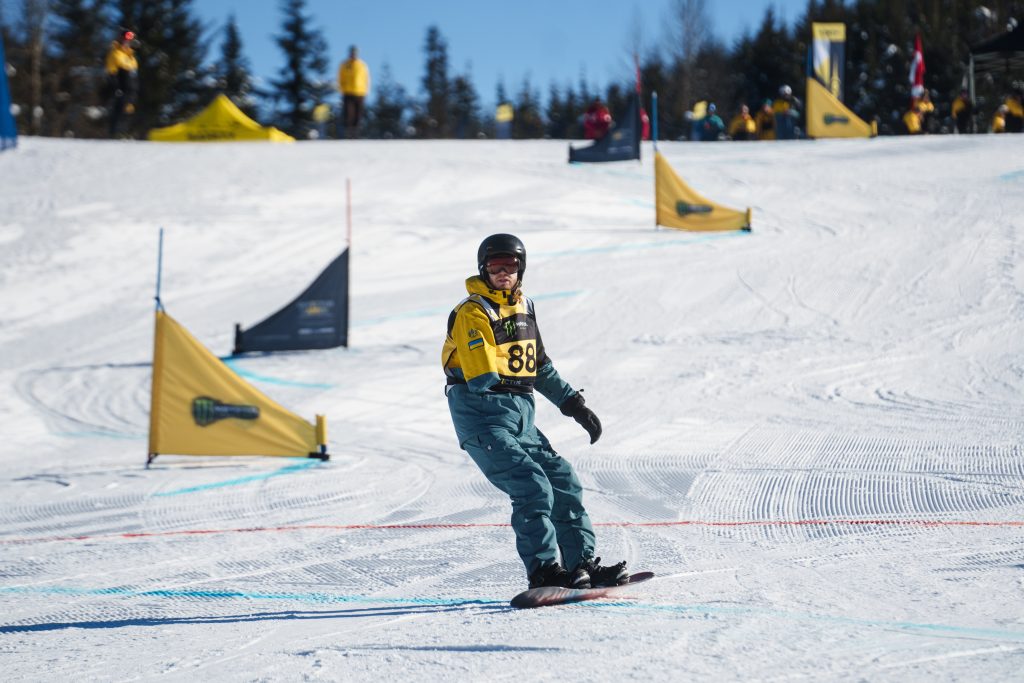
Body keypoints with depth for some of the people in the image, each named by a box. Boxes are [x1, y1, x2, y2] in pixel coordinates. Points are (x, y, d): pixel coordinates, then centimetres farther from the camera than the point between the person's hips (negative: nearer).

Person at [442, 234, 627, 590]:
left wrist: (574, 404, 22)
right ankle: (544, 570, -16)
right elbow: (481, 375, -19)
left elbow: (540, 366, 24)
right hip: (484, 418, -8)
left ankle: (582, 564, 14)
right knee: (532, 487, -18)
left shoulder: (523, 306, 15)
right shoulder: (473, 313, -10)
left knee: (563, 482, 7)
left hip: (520, 418, 8)